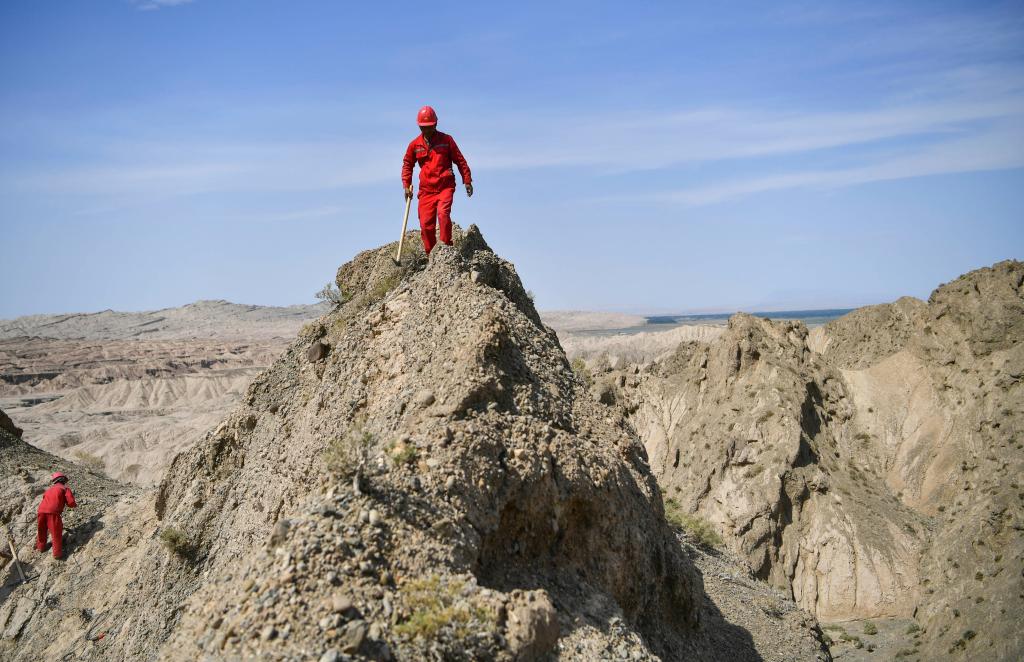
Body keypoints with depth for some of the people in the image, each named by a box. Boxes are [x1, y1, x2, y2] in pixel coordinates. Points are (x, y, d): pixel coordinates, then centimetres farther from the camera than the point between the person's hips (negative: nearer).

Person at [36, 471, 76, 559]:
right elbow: (71, 503, 4)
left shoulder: (50, 489, 30)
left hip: (41, 511, 5)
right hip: (53, 512, -5)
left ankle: (41, 547, 42)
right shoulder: (65, 488, 13)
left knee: (42, 530, 26)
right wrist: (74, 504, 27)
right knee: (56, 533, 5)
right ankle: (57, 553, 5)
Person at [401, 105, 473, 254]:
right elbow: (407, 164, 18)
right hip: (426, 190, 2)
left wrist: (467, 181, 3)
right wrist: (406, 185, 7)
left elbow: (460, 160, 7)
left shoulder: (446, 140, 3)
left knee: (443, 213, -26)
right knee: (426, 224, -2)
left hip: (445, 186, -2)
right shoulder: (415, 144, 8)